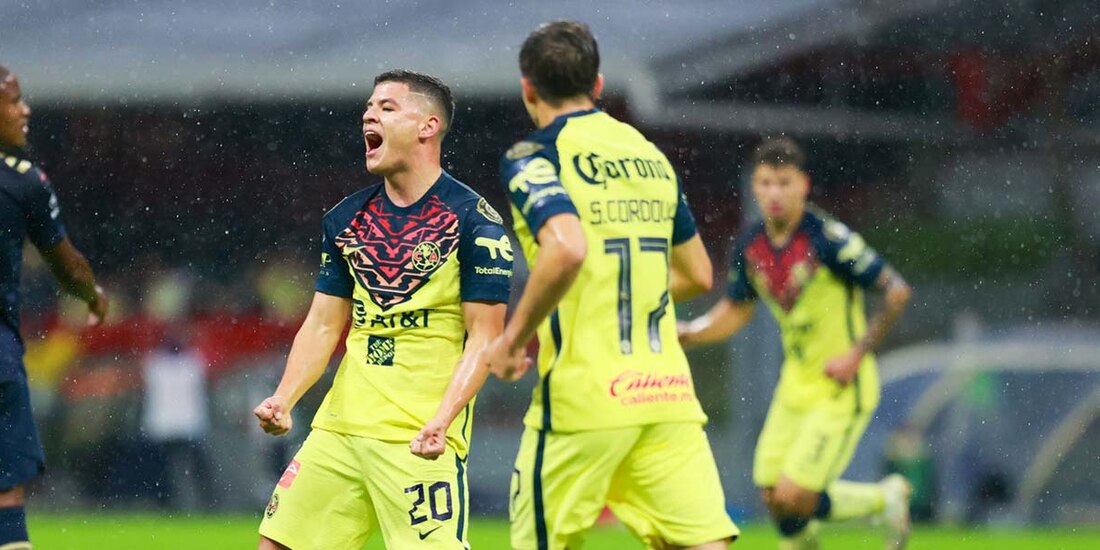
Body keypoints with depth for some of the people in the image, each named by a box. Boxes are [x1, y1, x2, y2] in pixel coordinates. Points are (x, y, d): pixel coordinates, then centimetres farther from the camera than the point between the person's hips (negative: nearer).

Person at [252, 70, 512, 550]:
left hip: (421, 437, -6)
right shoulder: (347, 219, 12)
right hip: (340, 422, 6)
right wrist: (284, 400, -2)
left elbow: (484, 338, -9)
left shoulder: (473, 220, -6)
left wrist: (442, 419, -22)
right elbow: (323, 327, 15)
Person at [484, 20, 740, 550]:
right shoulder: (650, 155, 15)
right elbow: (698, 274, 22)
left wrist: (513, 337, -11)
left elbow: (567, 248, -23)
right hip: (668, 391, 5)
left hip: (583, 395, -5)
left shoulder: (533, 156, -5)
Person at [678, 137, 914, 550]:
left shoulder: (828, 240, -20)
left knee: (793, 497, -12)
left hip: (841, 388, -7)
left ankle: (885, 499, 12)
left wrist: (858, 354, -19)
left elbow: (896, 292, -19)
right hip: (796, 384, 7)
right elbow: (735, 311, 15)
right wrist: (688, 334, -2)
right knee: (772, 495, 3)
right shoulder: (751, 247, 0)